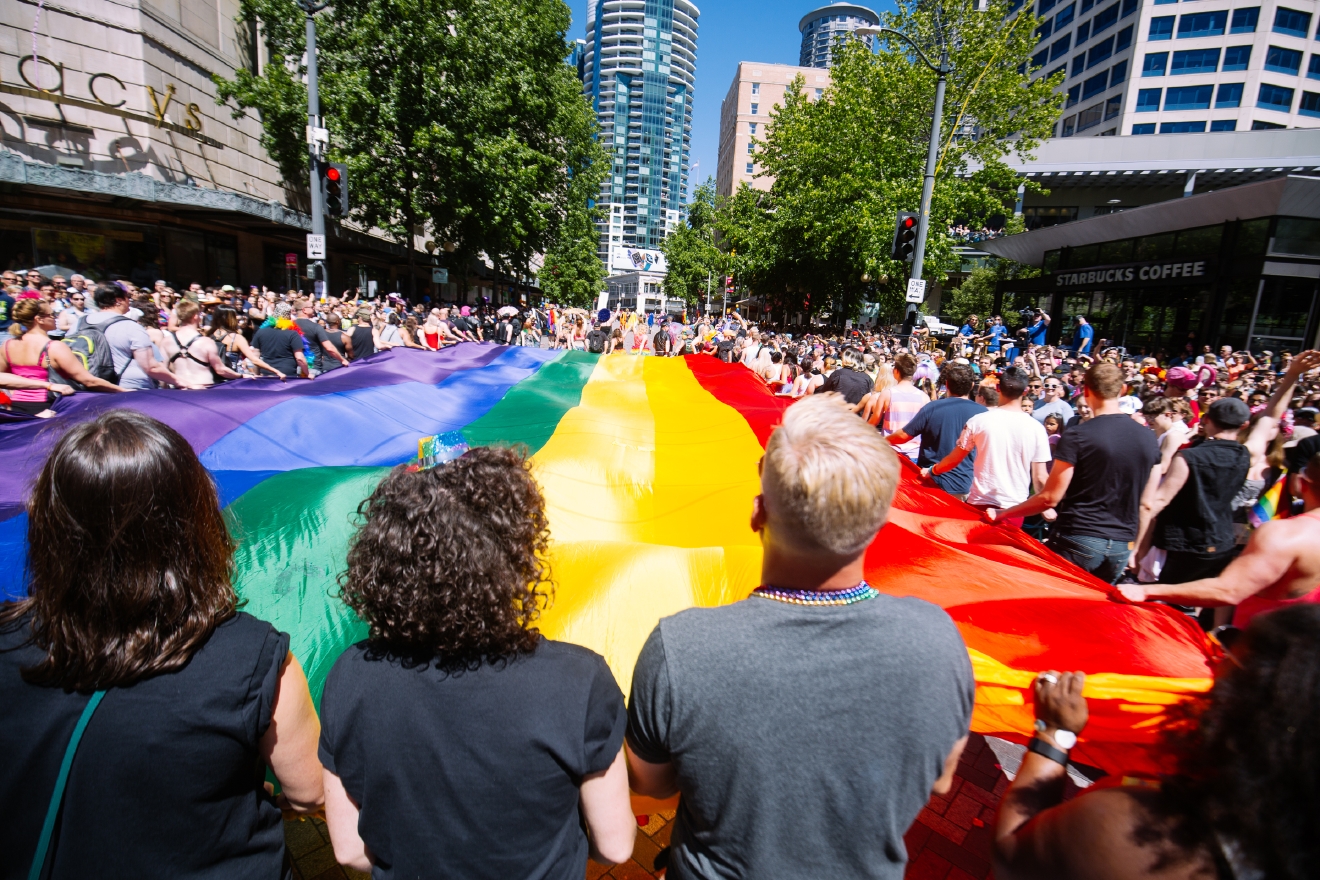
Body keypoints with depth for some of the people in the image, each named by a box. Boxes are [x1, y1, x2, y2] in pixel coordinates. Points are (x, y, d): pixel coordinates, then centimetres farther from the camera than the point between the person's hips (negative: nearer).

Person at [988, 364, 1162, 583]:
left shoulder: (1077, 436, -13)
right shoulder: (1148, 438, 4)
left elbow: (1050, 498, -12)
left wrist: (1001, 514, -2)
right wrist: (1135, 548, 22)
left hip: (1079, 541, -6)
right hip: (1122, 548, 6)